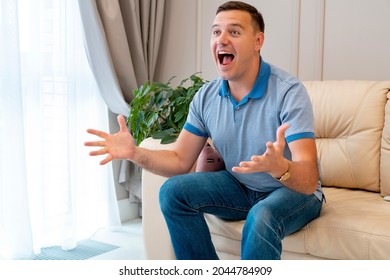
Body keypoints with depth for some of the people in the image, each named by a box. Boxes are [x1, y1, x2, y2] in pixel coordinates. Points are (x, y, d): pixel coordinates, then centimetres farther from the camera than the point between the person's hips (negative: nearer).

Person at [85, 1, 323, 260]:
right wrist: (136, 153, -21)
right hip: (241, 187, 5)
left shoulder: (289, 91, -23)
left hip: (294, 191, -5)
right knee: (174, 191, -14)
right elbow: (180, 162, -2)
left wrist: (279, 167, -53)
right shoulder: (206, 97, -5)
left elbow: (309, 181, -29)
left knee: (261, 218, -36)